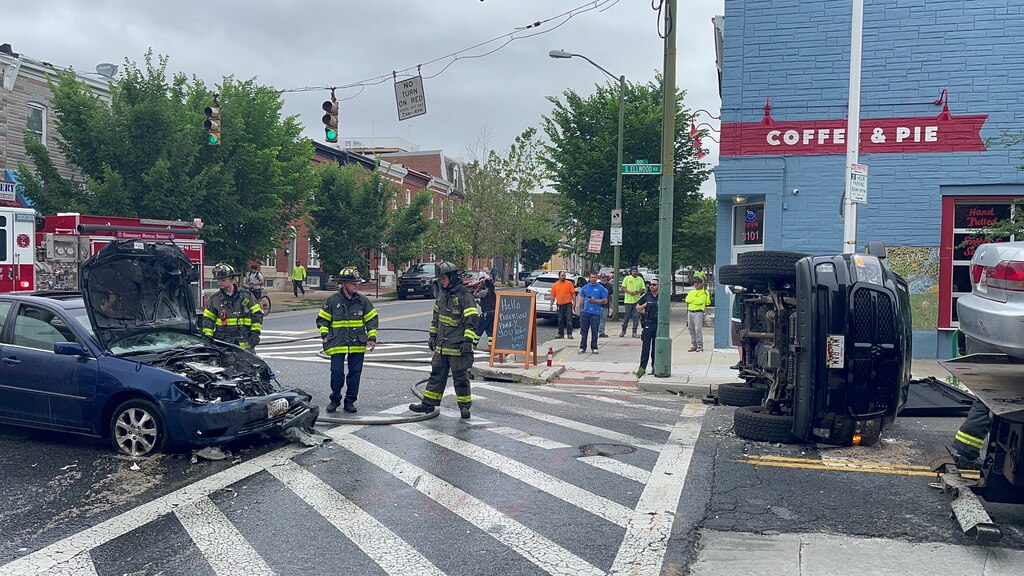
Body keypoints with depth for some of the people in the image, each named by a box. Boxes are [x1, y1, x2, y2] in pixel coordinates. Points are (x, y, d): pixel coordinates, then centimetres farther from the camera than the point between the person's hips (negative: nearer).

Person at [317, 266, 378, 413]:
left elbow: (372, 319, 9)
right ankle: (335, 399, 15)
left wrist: (372, 337, 0)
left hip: (358, 345, 2)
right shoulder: (332, 300, -1)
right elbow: (322, 319, 7)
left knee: (355, 373, 5)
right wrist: (324, 335, -5)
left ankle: (350, 401, 17)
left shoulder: (363, 301, 3)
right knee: (337, 372, -4)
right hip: (337, 344, -2)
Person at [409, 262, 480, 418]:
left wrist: (468, 341, -20)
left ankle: (465, 405, 12)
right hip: (441, 345, 7)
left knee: (460, 377, 1)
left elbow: (472, 320, -16)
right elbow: (436, 317, 23)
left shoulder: (465, 295, -12)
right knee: (436, 374, 10)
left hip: (458, 346, -7)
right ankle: (428, 403, 16)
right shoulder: (442, 295, 13)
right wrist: (433, 336, 21)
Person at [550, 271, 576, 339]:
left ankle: (569, 334, -2)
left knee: (569, 319, -6)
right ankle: (561, 334, 15)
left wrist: (574, 303, -7)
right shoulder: (555, 285, 7)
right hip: (560, 305, 2)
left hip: (568, 304, -2)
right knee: (560, 320, 7)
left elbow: (573, 293, 0)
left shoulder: (569, 283, 2)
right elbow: (553, 296, 9)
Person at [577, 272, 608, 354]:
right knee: (584, 331, 3)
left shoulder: (601, 288, 3)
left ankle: (594, 348, 10)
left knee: (594, 331, 1)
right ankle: (582, 347, 10)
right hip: (585, 312, 3)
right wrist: (580, 309, 7)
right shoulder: (585, 287, 12)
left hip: (596, 313, -3)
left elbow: (605, 300, 1)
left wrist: (595, 300, -12)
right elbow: (581, 299, 17)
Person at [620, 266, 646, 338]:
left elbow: (643, 289, 9)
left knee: (636, 317, 1)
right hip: (628, 300, -2)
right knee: (626, 316, 1)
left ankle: (634, 332, 6)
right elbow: (623, 288, 1)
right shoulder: (627, 278, 2)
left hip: (637, 300, 2)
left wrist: (638, 292, -12)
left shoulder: (640, 279, 8)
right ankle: (623, 331, 15)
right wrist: (629, 292, -15)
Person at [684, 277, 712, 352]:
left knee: (698, 329, -12)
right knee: (691, 330, 6)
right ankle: (693, 345, 12)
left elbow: (700, 301, -15)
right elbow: (687, 299, 3)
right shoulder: (691, 292, 19)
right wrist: (696, 300, -8)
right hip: (690, 312, 6)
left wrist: (692, 299, -4)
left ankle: (700, 346, -9)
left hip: (698, 312, -6)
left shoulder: (703, 293, 1)